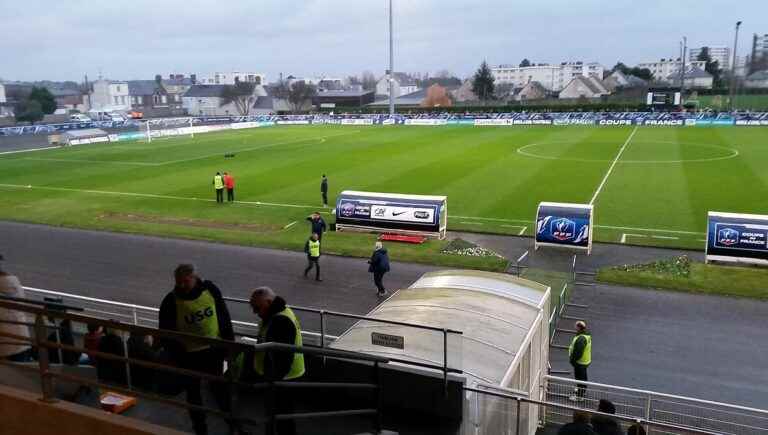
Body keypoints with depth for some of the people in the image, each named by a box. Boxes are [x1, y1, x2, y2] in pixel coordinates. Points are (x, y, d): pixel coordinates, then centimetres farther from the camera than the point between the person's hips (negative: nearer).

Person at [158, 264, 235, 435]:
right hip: (188, 355, -1)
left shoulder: (210, 289, -11)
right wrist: (175, 355, -12)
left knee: (219, 385, 19)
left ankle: (228, 414, 40)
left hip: (214, 349, 2)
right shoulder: (170, 301, -17)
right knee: (193, 390, 15)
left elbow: (223, 315, 0)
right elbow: (166, 332, -9)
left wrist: (229, 341, 2)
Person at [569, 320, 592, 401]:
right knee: (583, 376, 26)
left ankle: (579, 396, 12)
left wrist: (573, 360, -18)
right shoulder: (587, 335, 2)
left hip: (580, 361, -10)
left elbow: (578, 352, -31)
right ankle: (582, 390, 44)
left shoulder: (581, 339, -32)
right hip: (585, 360, 10)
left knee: (580, 377, 2)